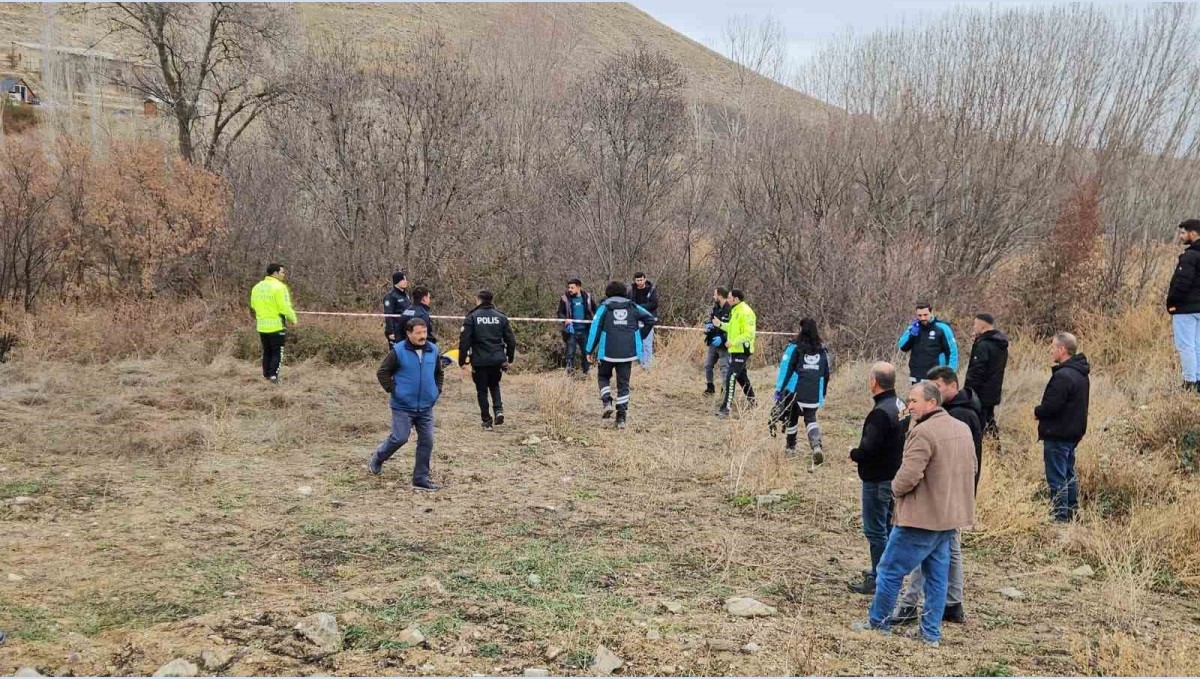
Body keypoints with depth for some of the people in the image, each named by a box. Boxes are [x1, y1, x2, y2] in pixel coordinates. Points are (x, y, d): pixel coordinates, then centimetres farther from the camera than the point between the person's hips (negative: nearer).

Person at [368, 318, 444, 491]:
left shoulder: (433, 350, 5)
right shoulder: (398, 351, -9)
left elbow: (439, 373, 21)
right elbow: (382, 372, -3)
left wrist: (437, 391, 9)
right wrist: (393, 390, -8)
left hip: (426, 407, 5)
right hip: (403, 407, -4)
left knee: (427, 441, 2)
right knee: (399, 438, -6)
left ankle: (421, 479, 11)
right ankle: (377, 459, 24)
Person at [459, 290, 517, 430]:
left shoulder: (472, 317, -5)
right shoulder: (501, 317, 4)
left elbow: (464, 340, -8)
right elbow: (511, 340, 6)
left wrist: (462, 360, -1)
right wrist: (510, 358, 17)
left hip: (480, 361, -3)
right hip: (497, 359, 3)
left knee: (482, 390, 9)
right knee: (494, 385, 23)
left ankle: (487, 421, 10)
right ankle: (498, 409, 2)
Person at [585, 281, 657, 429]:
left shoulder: (604, 307, 3)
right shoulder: (632, 306, 10)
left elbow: (595, 328, -3)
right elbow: (651, 318, 8)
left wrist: (590, 350, 0)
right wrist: (640, 338, 18)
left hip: (608, 351, -2)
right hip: (628, 352, 2)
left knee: (603, 376, 21)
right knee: (623, 383, 8)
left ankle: (607, 402, -4)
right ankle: (621, 418, 3)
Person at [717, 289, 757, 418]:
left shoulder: (745, 312, -17)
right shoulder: (735, 311, 14)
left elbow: (749, 334, -22)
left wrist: (733, 342, -25)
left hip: (741, 351, -10)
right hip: (734, 350, 10)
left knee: (731, 378, -13)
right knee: (742, 377, 20)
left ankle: (726, 408, -13)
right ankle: (752, 403, 34)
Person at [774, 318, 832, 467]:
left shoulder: (795, 348, -5)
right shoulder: (822, 350, 9)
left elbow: (785, 369, -9)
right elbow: (827, 374, 15)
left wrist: (779, 390, -6)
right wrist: (822, 395, 23)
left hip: (794, 391, -2)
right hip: (814, 394, 3)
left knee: (792, 417, 17)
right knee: (811, 418, 5)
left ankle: (791, 445, 33)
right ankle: (816, 446, -20)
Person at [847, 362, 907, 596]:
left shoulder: (881, 412, -24)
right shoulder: (900, 406, 6)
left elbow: (868, 448, -30)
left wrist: (853, 453, -8)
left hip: (878, 480, -10)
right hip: (895, 476, 10)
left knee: (875, 530, 0)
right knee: (887, 526, 20)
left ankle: (878, 580, 7)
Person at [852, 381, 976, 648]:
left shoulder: (923, 432, -20)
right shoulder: (963, 429, 9)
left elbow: (908, 476, -25)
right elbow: (971, 469, 19)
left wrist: (896, 489, -4)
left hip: (921, 516, -9)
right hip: (950, 517, 9)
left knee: (890, 570, 5)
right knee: (937, 576, 14)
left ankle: (878, 622, 16)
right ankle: (932, 633, 19)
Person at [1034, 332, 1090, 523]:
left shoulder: (1063, 376, -23)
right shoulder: (1081, 374, 9)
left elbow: (1051, 406, -26)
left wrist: (1037, 412, -6)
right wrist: (1041, 411, 14)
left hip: (1057, 435, -10)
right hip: (1074, 433, 10)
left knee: (1057, 479, -3)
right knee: (1069, 476, 19)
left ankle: (1061, 517, 1)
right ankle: (1071, 513, 27)